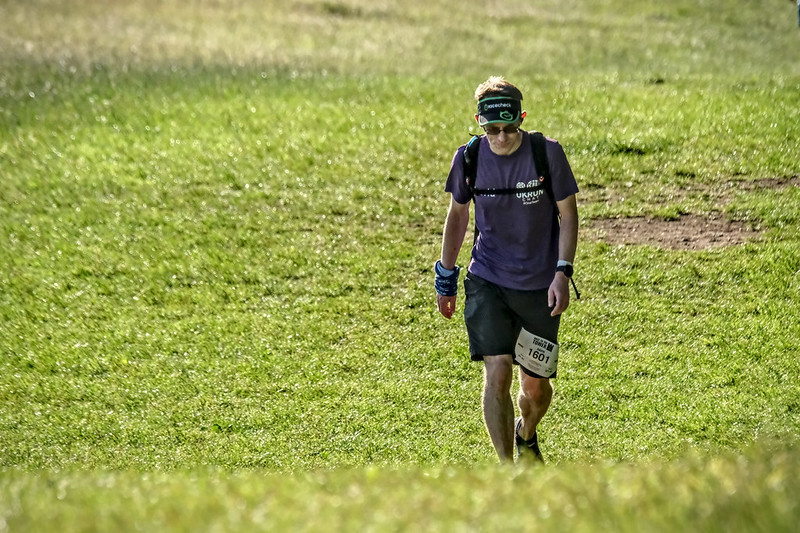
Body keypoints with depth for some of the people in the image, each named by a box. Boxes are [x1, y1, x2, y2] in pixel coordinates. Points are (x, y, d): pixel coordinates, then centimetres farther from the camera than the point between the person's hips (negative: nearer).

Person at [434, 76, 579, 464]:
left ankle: (526, 436, 42)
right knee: (497, 372, -17)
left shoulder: (548, 154, -12)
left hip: (540, 286, 0)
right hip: (487, 282, 0)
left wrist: (562, 272, -14)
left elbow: (568, 215, -3)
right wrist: (445, 277, 13)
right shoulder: (468, 157, -6)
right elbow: (457, 214, 10)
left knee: (535, 385, 8)